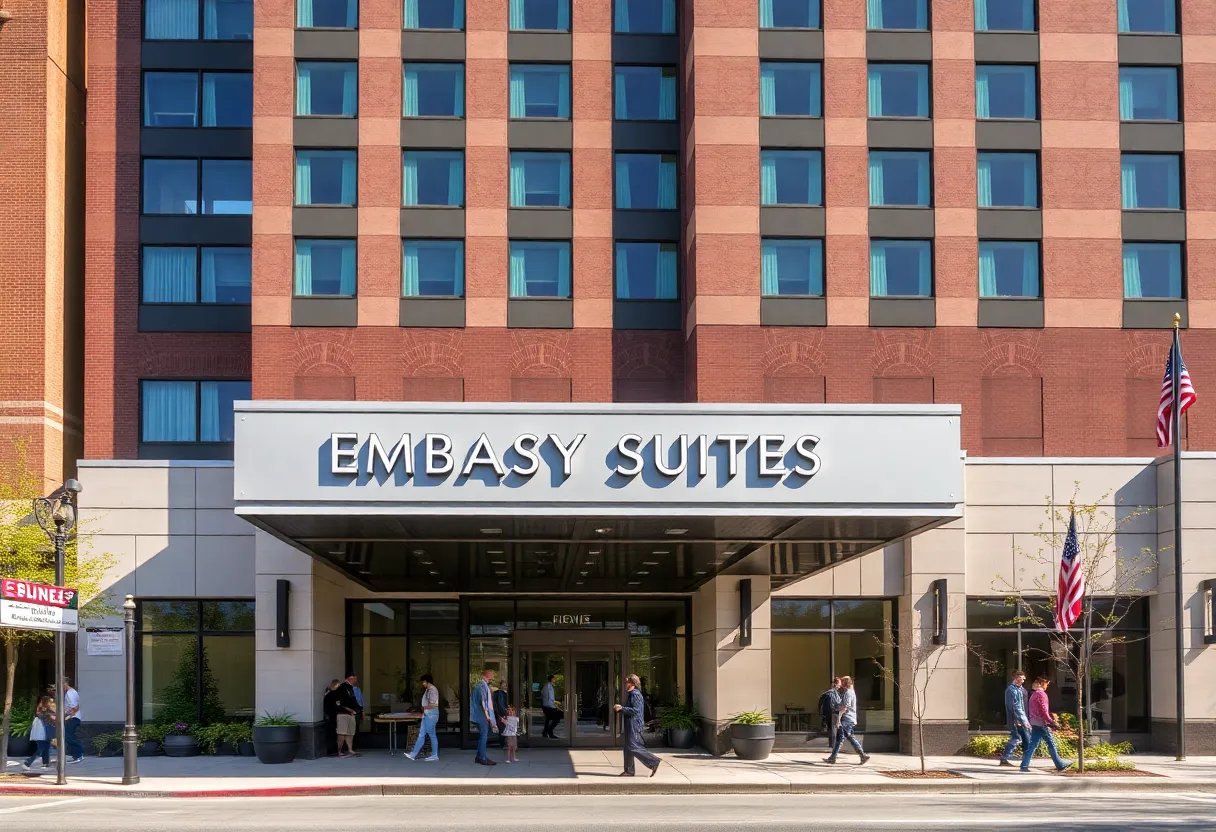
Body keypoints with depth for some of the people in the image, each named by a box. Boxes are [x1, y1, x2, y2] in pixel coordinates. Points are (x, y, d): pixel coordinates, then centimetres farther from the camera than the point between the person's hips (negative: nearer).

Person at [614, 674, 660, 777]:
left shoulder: (635, 694, -15)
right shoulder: (630, 694, 19)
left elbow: (635, 710, -23)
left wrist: (621, 708, -19)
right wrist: (619, 709, 11)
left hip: (634, 725, -11)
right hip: (631, 725, 11)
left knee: (633, 747, -12)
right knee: (628, 748, 10)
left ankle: (653, 762, -9)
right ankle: (629, 771, 13)